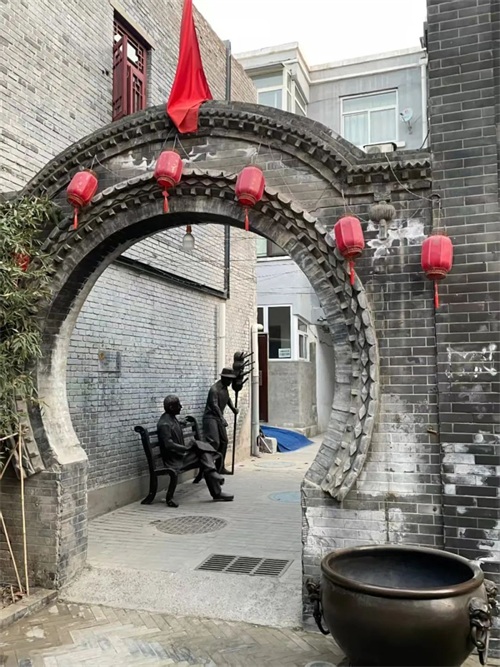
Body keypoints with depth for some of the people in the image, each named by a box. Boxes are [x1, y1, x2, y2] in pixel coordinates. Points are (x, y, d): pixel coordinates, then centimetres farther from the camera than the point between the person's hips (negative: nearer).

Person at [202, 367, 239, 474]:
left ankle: (221, 468, 18)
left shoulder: (225, 387, 10)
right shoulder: (214, 389, -19)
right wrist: (222, 419, -36)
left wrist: (233, 408, 11)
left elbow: (227, 399, 27)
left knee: (224, 441, 10)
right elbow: (214, 405, -28)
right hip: (210, 417, -9)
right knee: (215, 442, -19)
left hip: (219, 418, 9)